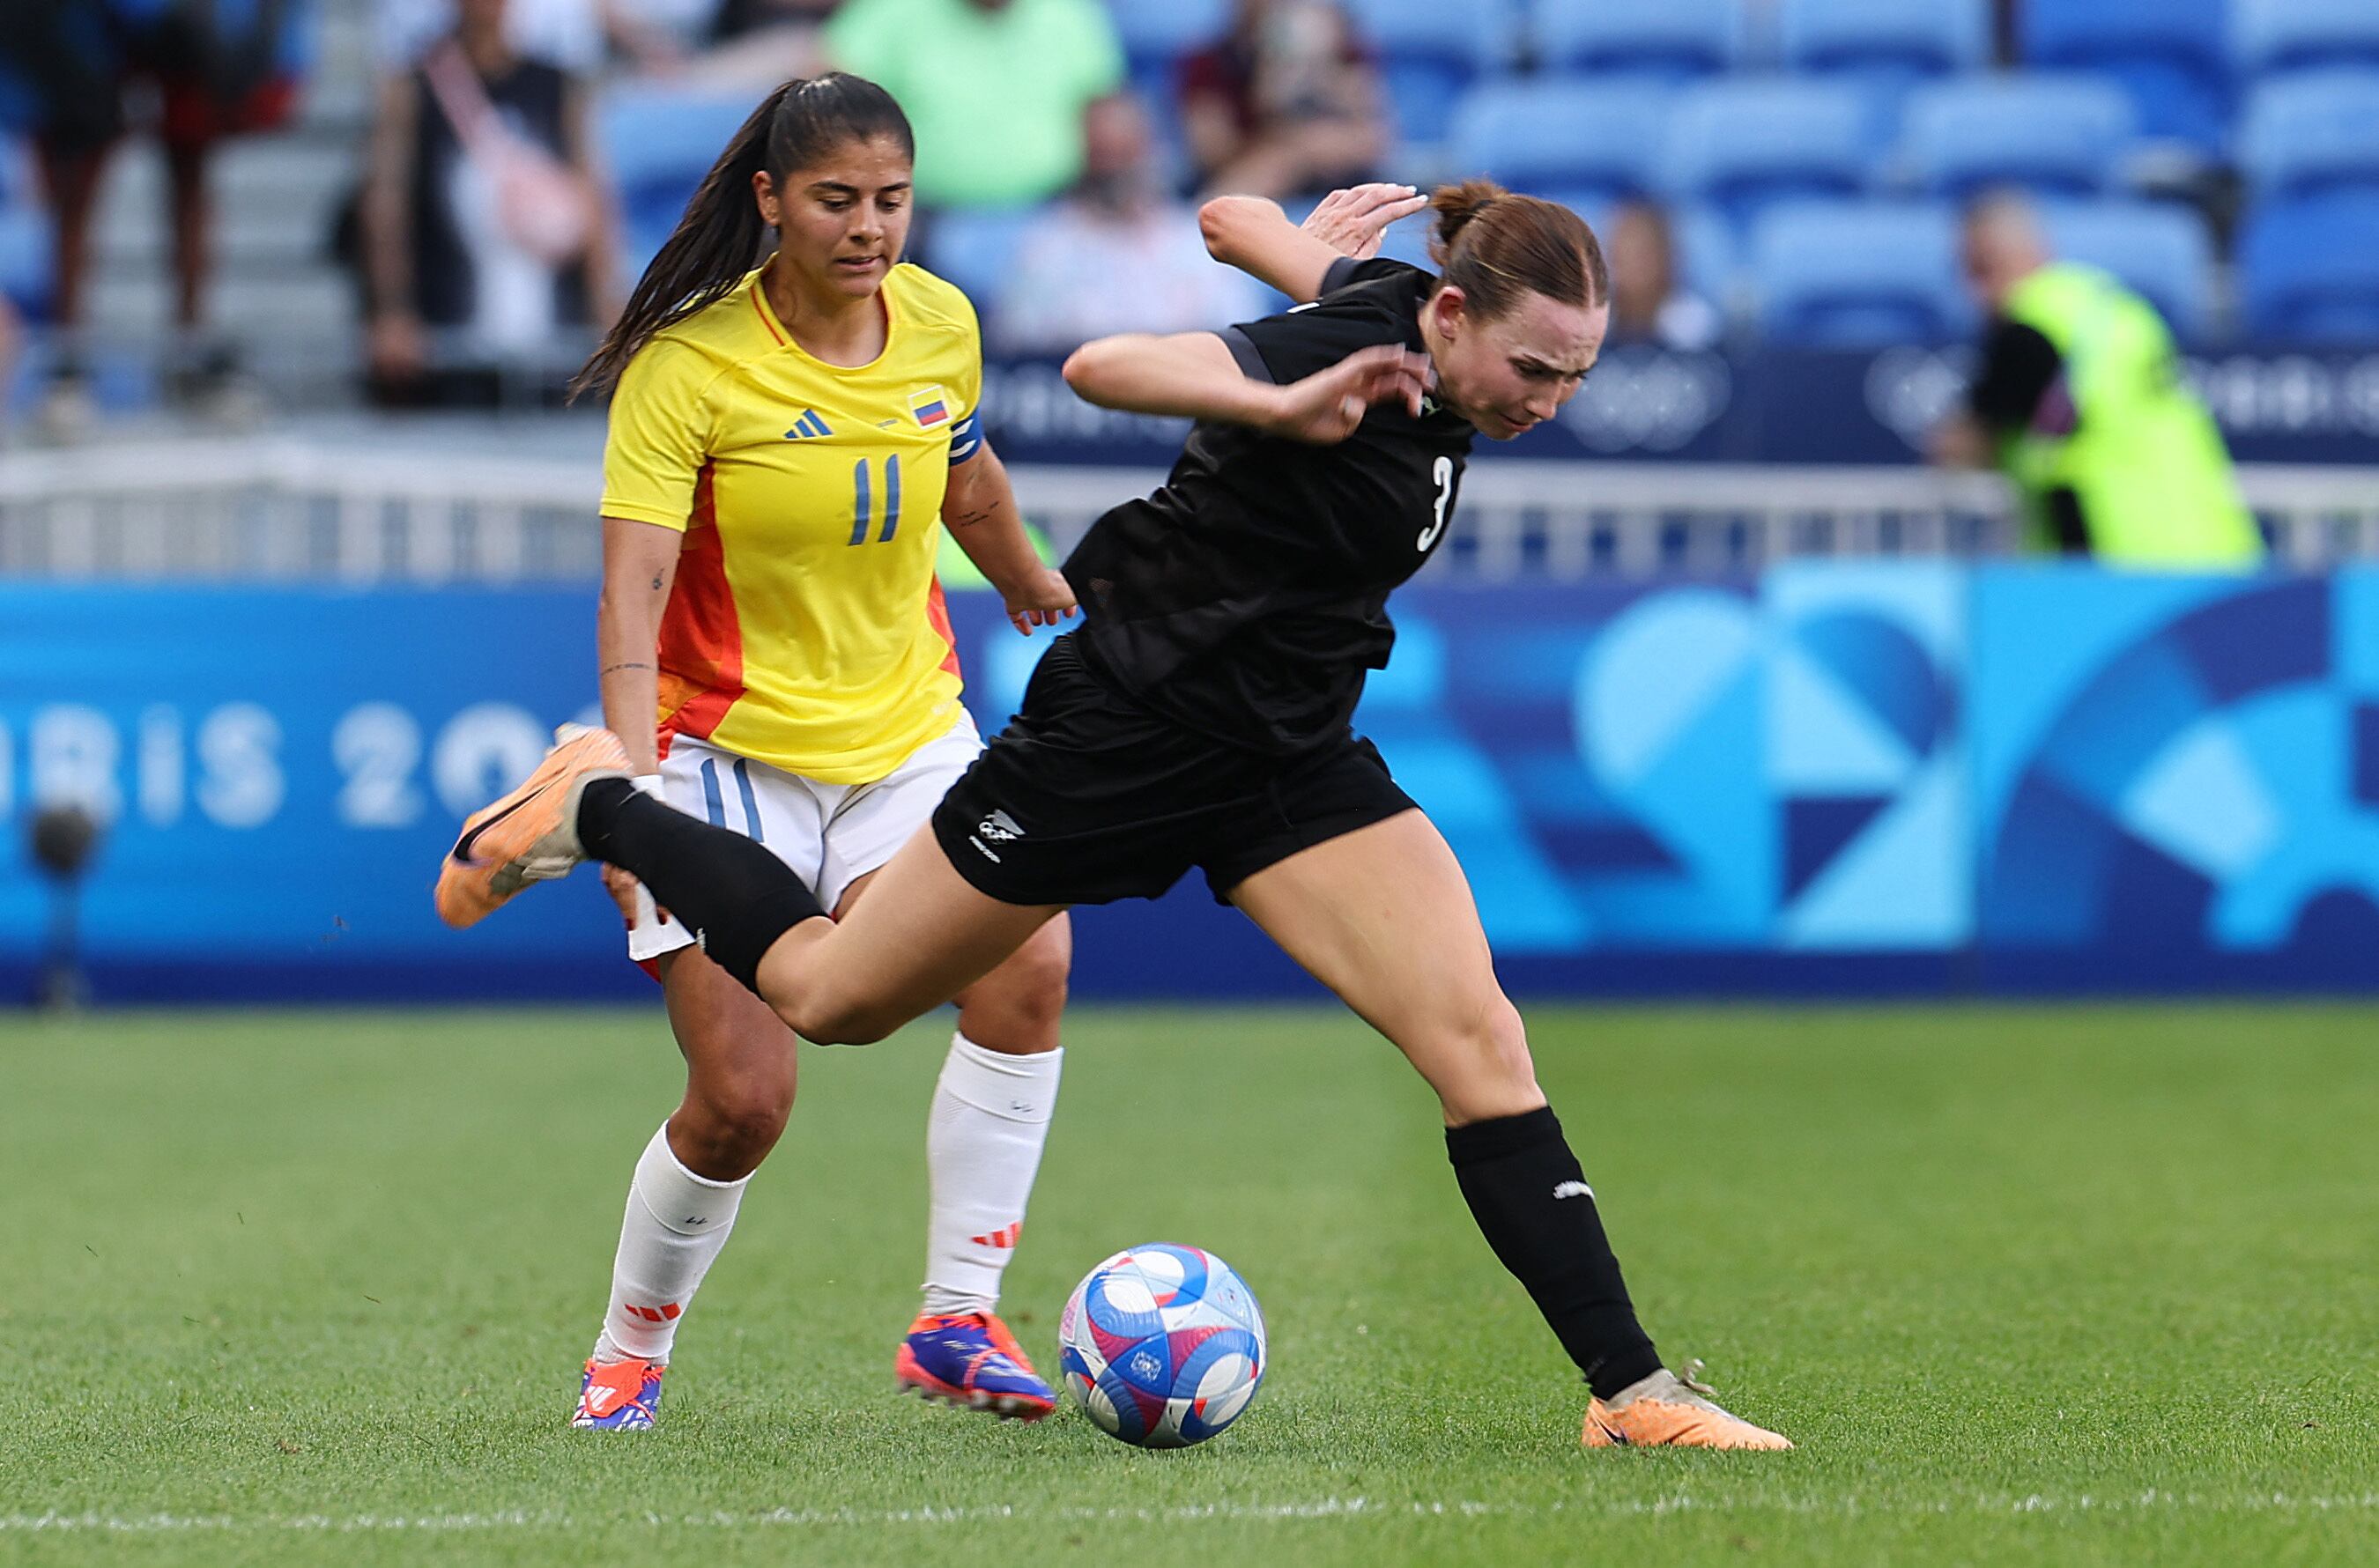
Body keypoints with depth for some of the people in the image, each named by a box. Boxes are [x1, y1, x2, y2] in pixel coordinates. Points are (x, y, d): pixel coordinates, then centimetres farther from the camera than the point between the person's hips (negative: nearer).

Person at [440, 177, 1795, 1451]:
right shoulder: (1354, 354, -27)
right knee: (828, 998, 10)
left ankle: (1629, 1389, -9)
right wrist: (1280, 407, -56)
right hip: (1124, 730, -7)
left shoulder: (1396, 309, -3)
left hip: (1294, 764, 7)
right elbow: (1104, 365, -42)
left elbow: (1233, 219, 14)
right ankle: (595, 808, 33)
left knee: (1479, 1041, -11)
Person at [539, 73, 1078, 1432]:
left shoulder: (940, 325, -2)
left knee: (1029, 963, -22)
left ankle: (958, 1319, -12)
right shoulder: (688, 366, -17)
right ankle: (630, 1356, 15)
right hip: (730, 746, -4)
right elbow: (632, 591, -24)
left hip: (906, 733, 4)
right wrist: (638, 796, -35)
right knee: (745, 1097, -12)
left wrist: (1037, 588, 39)